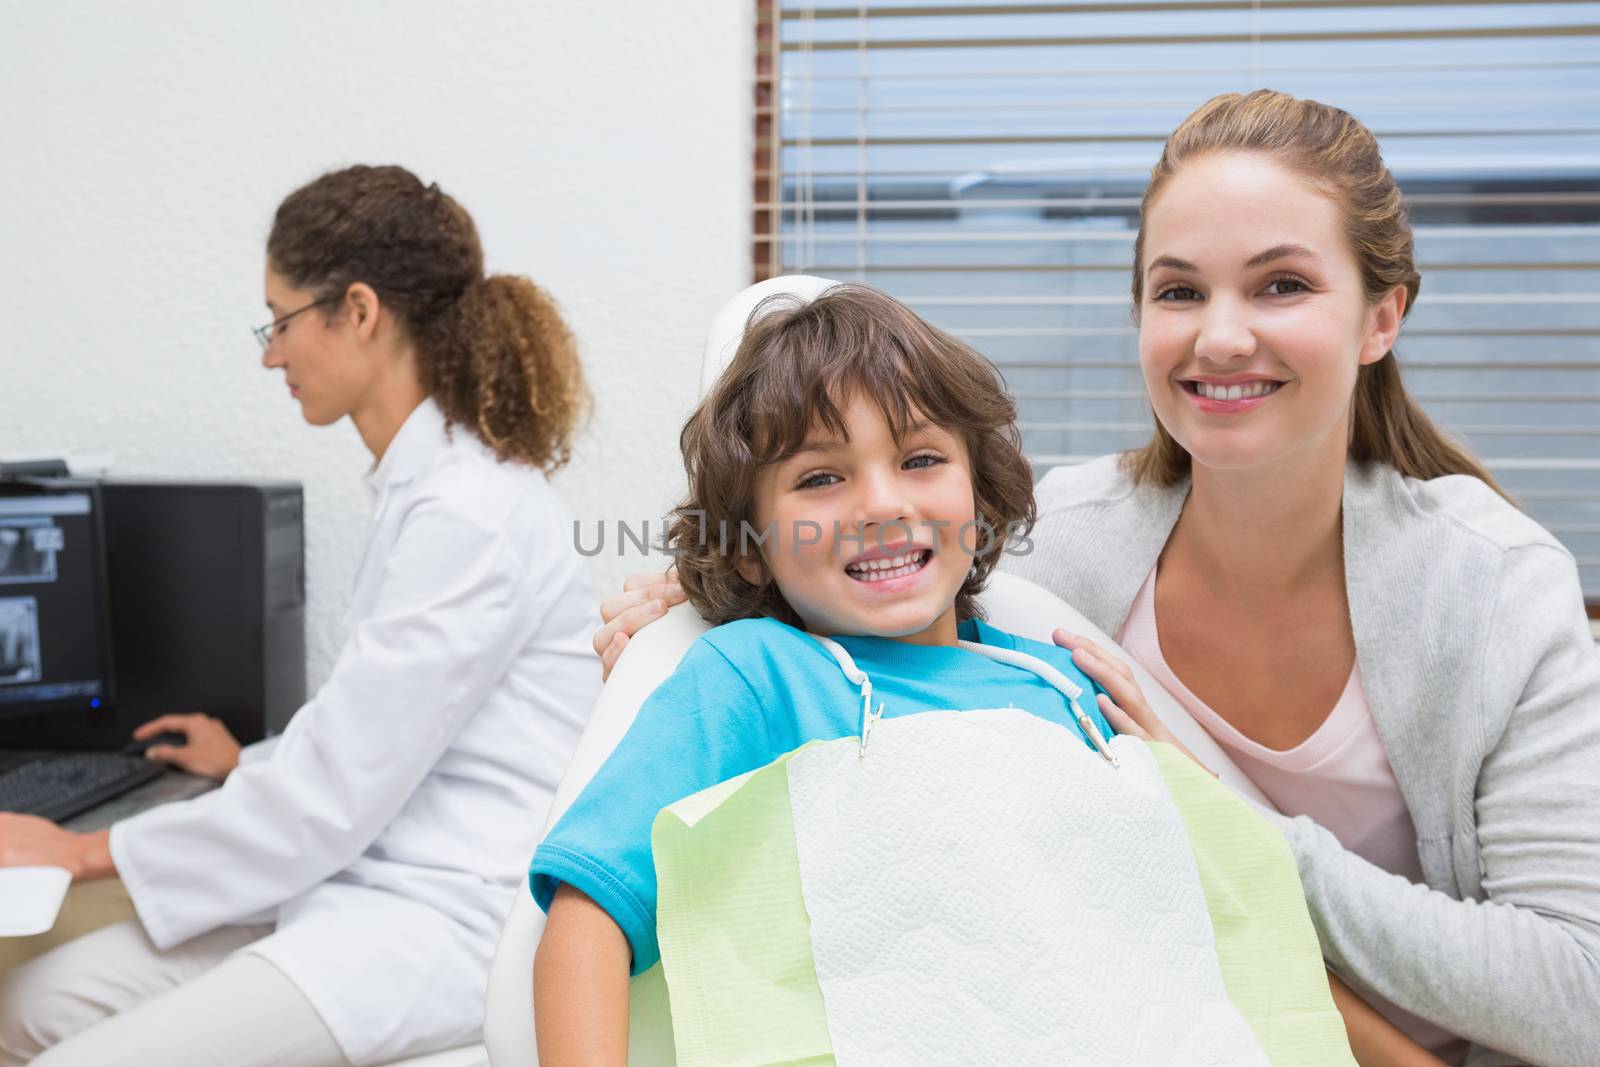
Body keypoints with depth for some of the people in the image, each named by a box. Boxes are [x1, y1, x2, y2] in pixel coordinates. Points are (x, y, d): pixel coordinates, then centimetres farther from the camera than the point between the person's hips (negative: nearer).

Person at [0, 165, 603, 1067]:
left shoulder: (469, 510, -19)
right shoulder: (433, 483, 14)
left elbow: (334, 797, -18)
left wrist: (93, 852, -7)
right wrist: (250, 765, 30)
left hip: (450, 917, -9)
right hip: (377, 879, 10)